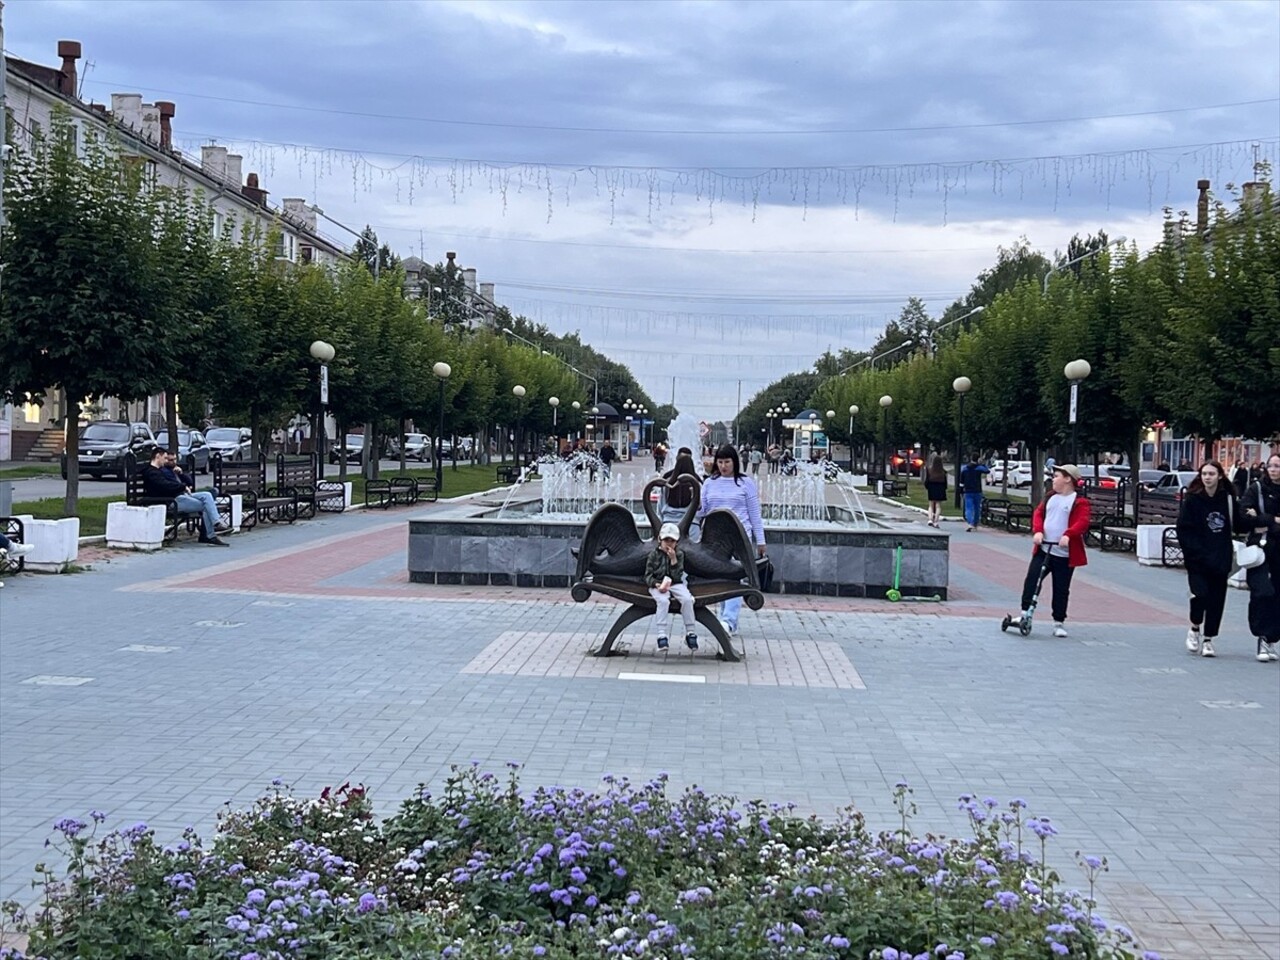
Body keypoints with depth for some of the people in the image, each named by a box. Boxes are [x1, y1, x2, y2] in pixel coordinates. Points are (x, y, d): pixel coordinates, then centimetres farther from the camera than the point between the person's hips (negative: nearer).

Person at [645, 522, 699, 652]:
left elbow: (677, 576, -6)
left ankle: (691, 633, -16)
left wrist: (673, 559, -16)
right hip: (658, 585, -2)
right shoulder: (654, 555, 3)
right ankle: (662, 635, -34)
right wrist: (657, 584, -19)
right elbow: (648, 575, 0)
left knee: (687, 599, -27)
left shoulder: (679, 554, 5)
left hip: (676, 584, 2)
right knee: (663, 601, -34)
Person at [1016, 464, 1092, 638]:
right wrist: (1037, 530, -10)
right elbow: (1038, 513, 8)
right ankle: (1025, 613, 5)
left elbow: (1082, 522, -16)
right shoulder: (1050, 497, 12)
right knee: (1031, 580, -2)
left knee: (1061, 589, 4)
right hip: (1043, 549, 5)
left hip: (1064, 554, -5)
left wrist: (1068, 534, -31)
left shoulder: (1080, 501, -6)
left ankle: (1059, 623, 14)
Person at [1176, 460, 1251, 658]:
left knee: (1217, 599, 5)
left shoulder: (1228, 498, 3)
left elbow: (1238, 525, 9)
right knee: (1200, 594, -15)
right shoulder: (1192, 499, -5)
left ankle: (1208, 640, 19)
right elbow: (1183, 530, -6)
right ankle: (1195, 629, 13)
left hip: (1221, 559, 3)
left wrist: (1252, 520, -12)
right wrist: (1196, 552, -14)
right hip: (1197, 560, -3)